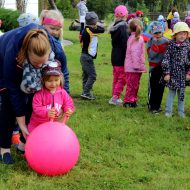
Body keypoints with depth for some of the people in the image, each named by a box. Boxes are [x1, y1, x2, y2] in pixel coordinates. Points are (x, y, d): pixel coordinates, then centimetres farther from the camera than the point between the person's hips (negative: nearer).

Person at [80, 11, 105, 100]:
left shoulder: (85, 30, 11)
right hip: (88, 57, -9)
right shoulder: (91, 30, -15)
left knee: (86, 76, 12)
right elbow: (102, 30, -14)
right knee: (92, 76, -7)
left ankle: (86, 93, 17)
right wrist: (96, 26, 5)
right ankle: (86, 93, -8)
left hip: (84, 56, 9)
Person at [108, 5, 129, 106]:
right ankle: (115, 97, -6)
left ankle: (114, 96, 20)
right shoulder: (123, 26, -17)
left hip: (115, 55, 9)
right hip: (121, 57, -9)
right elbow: (125, 43, -18)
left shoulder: (115, 26, 10)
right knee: (122, 78, -3)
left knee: (116, 77, 15)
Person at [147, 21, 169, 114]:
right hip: (154, 68, -2)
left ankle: (157, 105, 23)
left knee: (161, 87, 10)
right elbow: (151, 55, -15)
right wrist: (155, 44, -19)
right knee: (152, 87, -1)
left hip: (163, 67, 2)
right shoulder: (150, 42, -3)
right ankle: (151, 106, 9)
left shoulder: (166, 41, 0)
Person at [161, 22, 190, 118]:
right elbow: (166, 59, -5)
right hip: (173, 73, -2)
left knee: (181, 93, 11)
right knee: (171, 92, 4)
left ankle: (181, 111, 22)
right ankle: (168, 111, 13)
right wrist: (166, 73, -8)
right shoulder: (171, 45, -6)